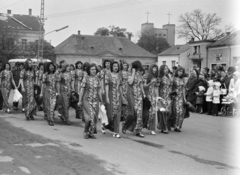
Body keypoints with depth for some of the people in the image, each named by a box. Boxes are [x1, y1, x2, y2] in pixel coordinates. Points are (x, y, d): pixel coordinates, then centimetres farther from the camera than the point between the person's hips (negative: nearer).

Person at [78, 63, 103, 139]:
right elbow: (82, 90, -4)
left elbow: (99, 91, 11)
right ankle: (86, 131, 3)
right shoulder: (86, 78, -4)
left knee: (94, 117, 3)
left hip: (95, 101, 4)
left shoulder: (97, 79, 7)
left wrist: (101, 101, 9)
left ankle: (91, 133, 17)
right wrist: (80, 101, -5)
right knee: (90, 116, -17)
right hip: (87, 100, -4)